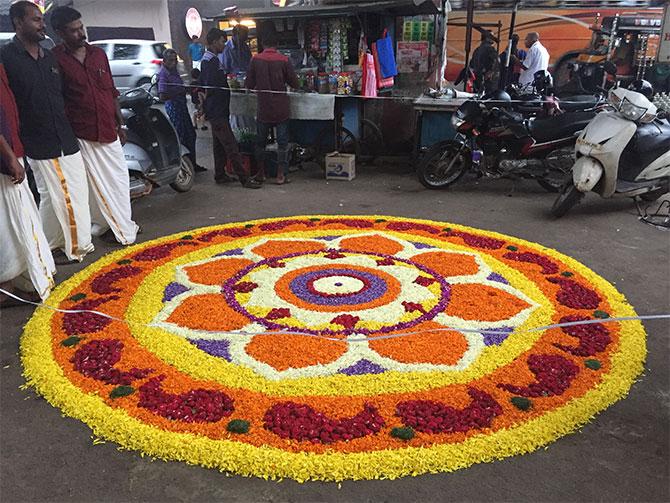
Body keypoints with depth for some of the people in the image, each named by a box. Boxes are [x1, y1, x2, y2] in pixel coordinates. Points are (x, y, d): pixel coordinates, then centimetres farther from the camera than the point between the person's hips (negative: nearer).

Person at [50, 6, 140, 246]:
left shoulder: (98, 54, 10)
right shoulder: (55, 59, -5)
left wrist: (120, 125, 13)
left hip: (109, 131, 5)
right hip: (82, 134, -5)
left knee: (119, 178, 12)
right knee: (97, 184, 2)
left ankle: (121, 224, 27)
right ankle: (121, 228, 11)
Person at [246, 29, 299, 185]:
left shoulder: (256, 60, -4)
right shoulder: (283, 60, -8)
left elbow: (249, 85, -1)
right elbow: (295, 84, -3)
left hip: (263, 109, 1)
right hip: (281, 108, -1)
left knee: (260, 142, 15)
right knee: (282, 142, 6)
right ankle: (281, 174, 6)